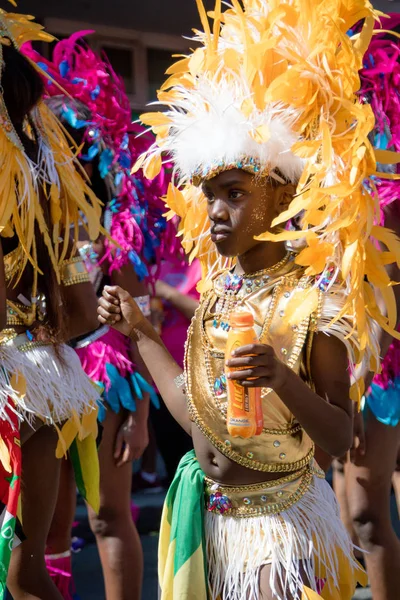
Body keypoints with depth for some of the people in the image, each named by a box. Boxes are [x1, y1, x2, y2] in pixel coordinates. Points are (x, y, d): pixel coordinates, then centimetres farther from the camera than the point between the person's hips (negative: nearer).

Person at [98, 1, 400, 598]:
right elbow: (196, 413, 7)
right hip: (208, 513, 6)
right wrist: (139, 330, 11)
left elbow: (340, 439, -15)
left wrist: (284, 381, -32)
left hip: (278, 519, -6)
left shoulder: (313, 300, -16)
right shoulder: (218, 288, 2)